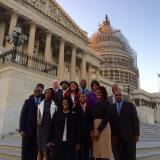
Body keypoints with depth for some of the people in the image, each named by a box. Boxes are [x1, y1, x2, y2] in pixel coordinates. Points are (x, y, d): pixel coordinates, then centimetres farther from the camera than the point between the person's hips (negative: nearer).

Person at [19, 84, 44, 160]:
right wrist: (22, 129, -6)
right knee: (25, 152, 2)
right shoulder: (28, 101, 8)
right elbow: (23, 115, 1)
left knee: (35, 153, 2)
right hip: (28, 130, 0)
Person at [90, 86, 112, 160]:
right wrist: (92, 130, -2)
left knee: (103, 148, -4)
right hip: (95, 126, 5)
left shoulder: (106, 103, -2)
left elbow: (107, 117, -10)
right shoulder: (94, 105, 14)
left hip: (103, 127, -5)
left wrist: (99, 130, -14)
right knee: (96, 149, 6)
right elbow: (92, 118, 11)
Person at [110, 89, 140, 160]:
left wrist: (136, 134, -7)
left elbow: (135, 120, -2)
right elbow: (111, 122, 7)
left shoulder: (130, 105, 1)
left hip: (129, 135, -2)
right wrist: (113, 136, 3)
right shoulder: (112, 107, 8)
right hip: (118, 137, 3)